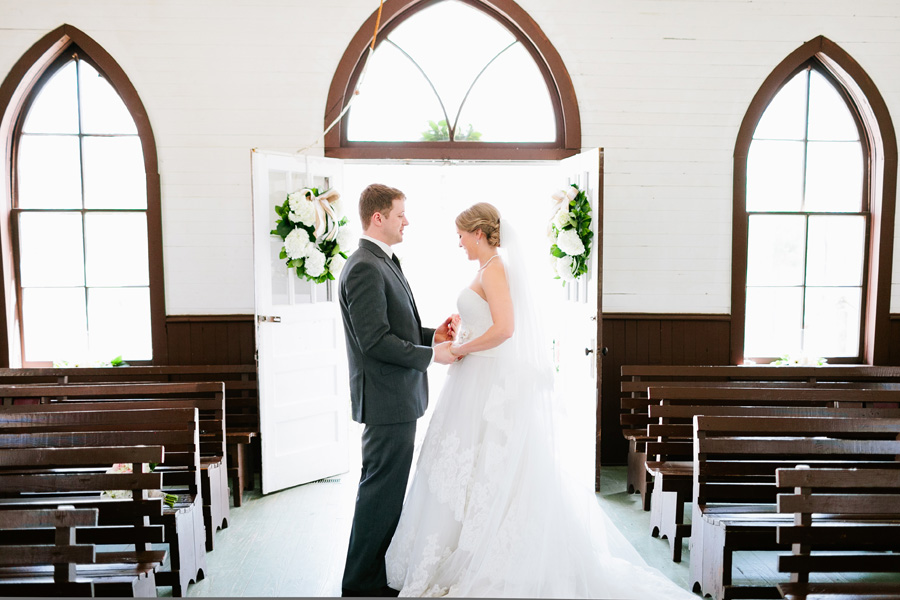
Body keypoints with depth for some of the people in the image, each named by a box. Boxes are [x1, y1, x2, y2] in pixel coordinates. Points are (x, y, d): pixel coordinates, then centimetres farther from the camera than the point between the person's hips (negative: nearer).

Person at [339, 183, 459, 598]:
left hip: (399, 398, 11)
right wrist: (431, 355, -16)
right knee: (381, 491, 1)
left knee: (388, 490, 19)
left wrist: (431, 335, 5)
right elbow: (375, 339, -23)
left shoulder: (384, 263, 15)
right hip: (387, 399, -11)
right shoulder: (365, 268, -18)